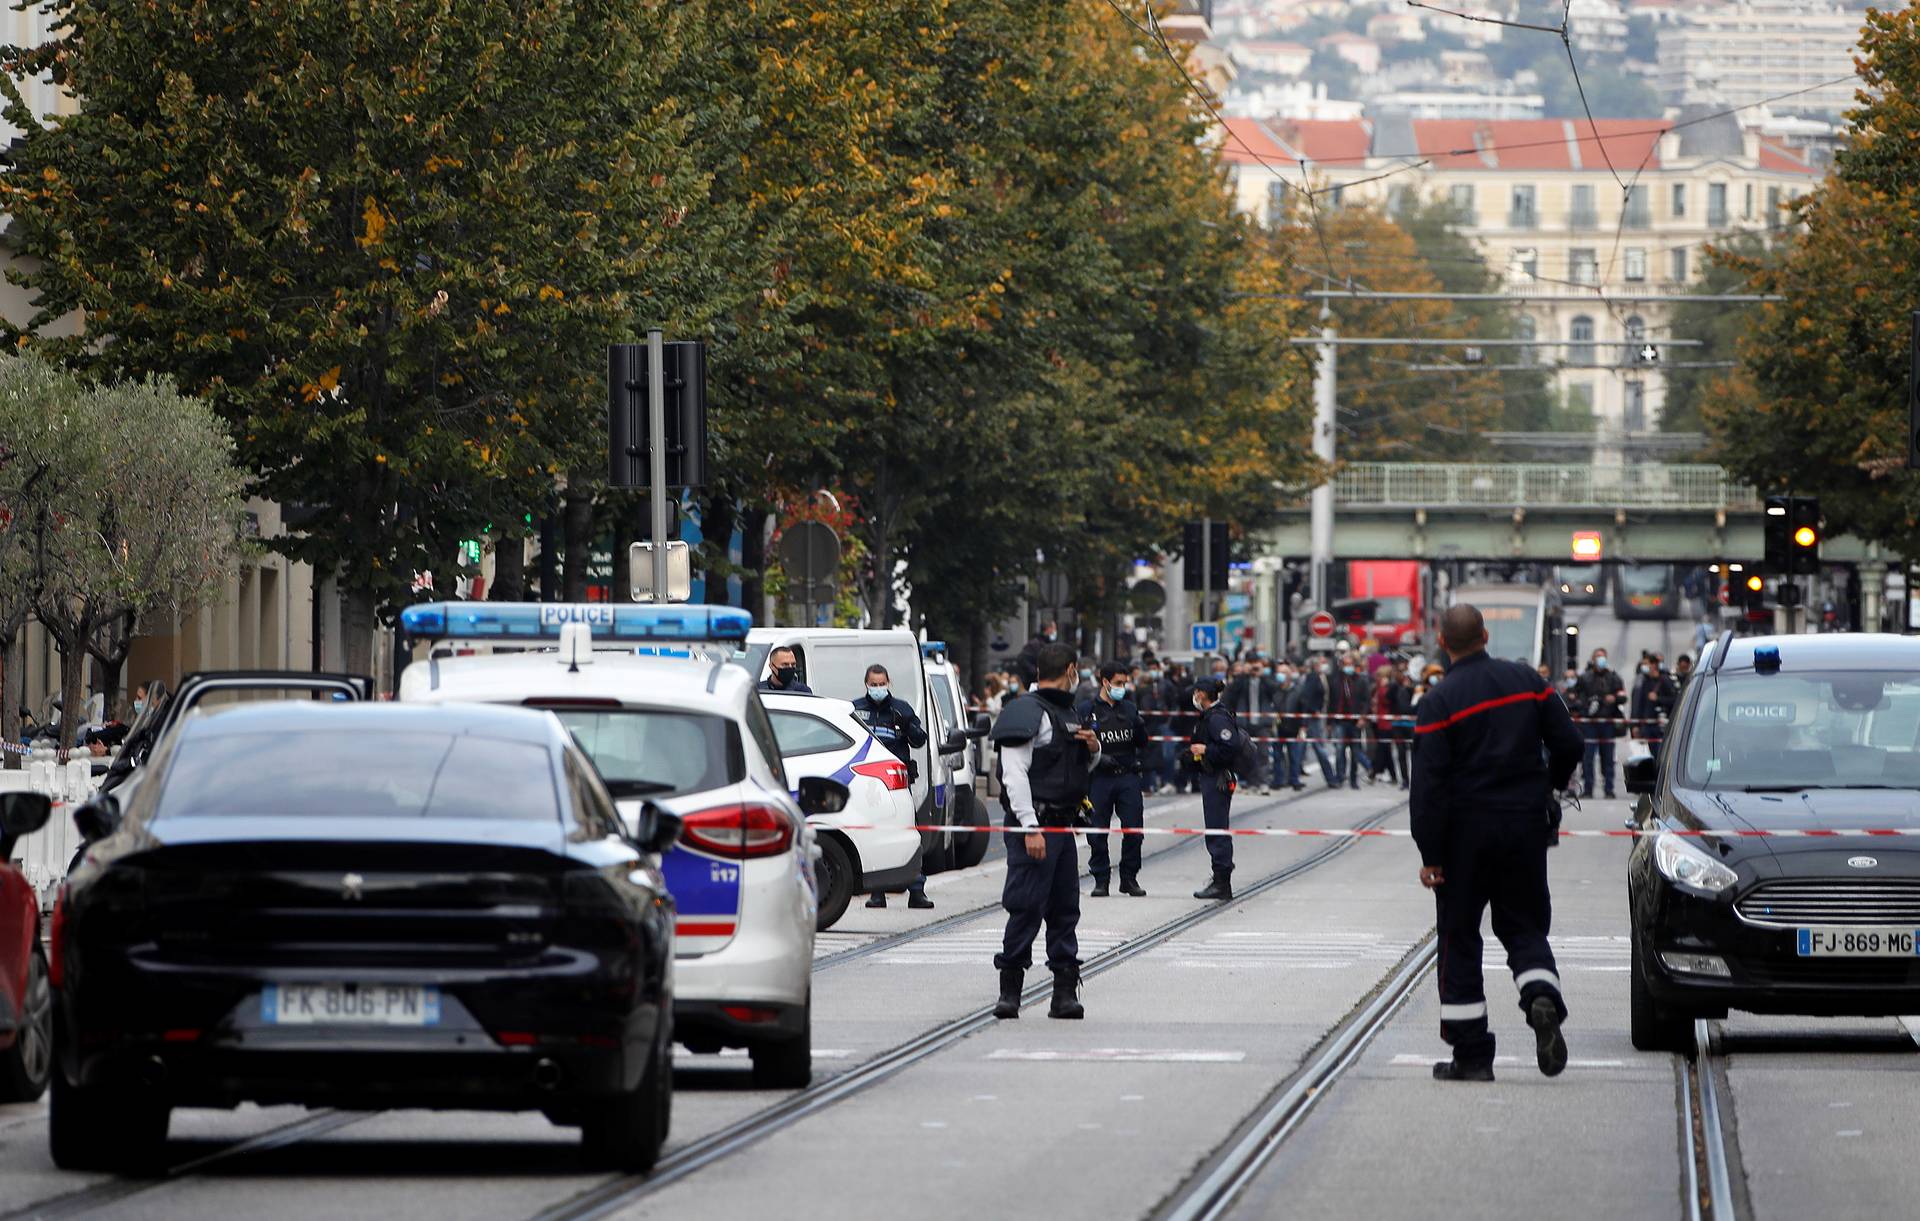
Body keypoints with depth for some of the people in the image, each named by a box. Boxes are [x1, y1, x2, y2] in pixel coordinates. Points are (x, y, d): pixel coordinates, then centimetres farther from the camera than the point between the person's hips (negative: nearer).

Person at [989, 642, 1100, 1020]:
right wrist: (1030, 829, -23)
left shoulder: (1065, 713, 19)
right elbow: (1015, 774, -17)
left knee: (1065, 910, 9)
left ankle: (1066, 992, 12)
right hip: (1035, 825, -9)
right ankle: (1010, 991, -6)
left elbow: (1081, 770, 32)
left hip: (1062, 827, 9)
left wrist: (1093, 750, 8)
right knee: (1027, 908, -10)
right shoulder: (1028, 713, -10)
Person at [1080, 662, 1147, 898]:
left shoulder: (1130, 709, 13)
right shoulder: (1086, 711, 0)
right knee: (1097, 833, -1)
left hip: (1128, 778, 3)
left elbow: (1143, 743, 21)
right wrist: (1097, 758, -16)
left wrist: (1140, 762, 3)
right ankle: (1100, 880, 9)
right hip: (1099, 778, -3)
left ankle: (1129, 878, 10)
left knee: (1133, 829, -2)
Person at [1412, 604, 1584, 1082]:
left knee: (1459, 938, 6)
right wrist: (1551, 783, 26)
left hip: (1465, 829, -3)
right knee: (1524, 925, 14)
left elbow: (1429, 783, -15)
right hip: (1525, 824, 3)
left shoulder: (1440, 702, -11)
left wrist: (1430, 855, -11)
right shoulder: (1527, 681, 1)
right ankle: (1543, 999, -18)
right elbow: (1569, 743, 4)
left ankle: (1470, 1055, 4)